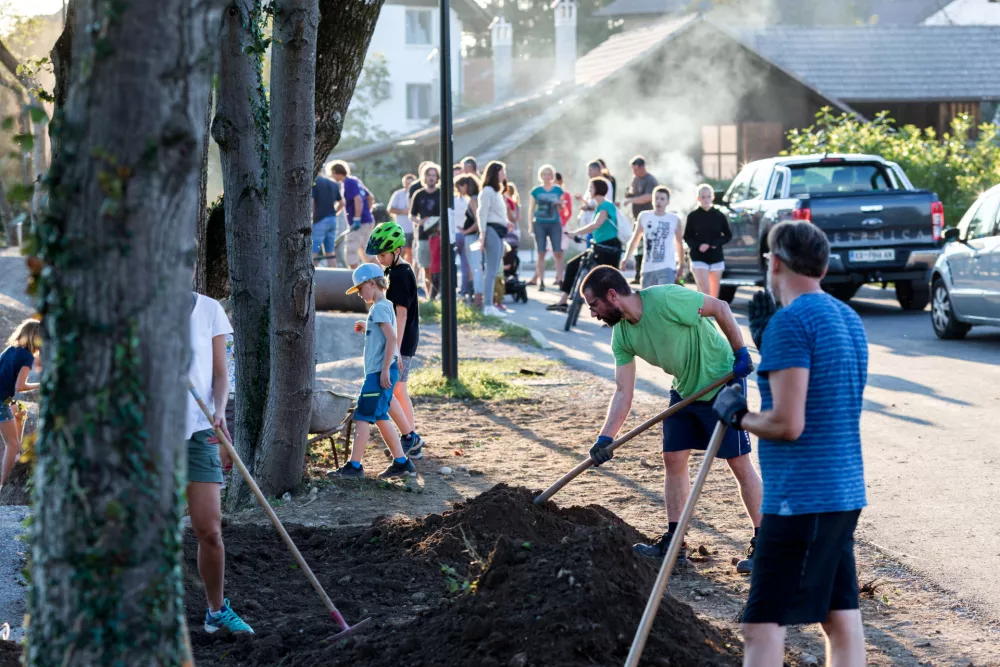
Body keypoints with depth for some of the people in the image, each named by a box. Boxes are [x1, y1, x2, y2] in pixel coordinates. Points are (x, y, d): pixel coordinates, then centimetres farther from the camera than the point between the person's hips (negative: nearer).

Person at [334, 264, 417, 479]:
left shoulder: (380, 307, -13)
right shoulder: (384, 306, 18)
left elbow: (391, 338, -22)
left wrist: (385, 369, -23)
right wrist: (367, 328, 19)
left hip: (379, 371, -10)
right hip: (379, 371, 10)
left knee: (363, 416, -7)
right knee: (379, 417, 14)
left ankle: (354, 466, -6)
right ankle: (401, 463, 16)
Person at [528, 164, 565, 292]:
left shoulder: (558, 190, 7)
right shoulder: (536, 191, 5)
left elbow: (561, 208, 14)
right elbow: (531, 209, 8)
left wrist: (560, 204, -9)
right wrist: (531, 224, -1)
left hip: (555, 224, 0)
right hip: (540, 224, 0)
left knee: (558, 253, -7)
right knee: (541, 253, -1)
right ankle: (541, 281, 2)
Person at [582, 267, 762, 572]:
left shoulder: (666, 299, -29)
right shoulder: (622, 336, -6)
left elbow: (720, 308, -18)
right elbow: (623, 392, -4)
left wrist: (741, 352, -15)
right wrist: (605, 438, -13)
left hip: (722, 382, -7)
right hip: (685, 389, 8)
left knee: (740, 463, -4)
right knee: (673, 459, 6)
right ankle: (674, 543, 15)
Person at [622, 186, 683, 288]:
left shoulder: (674, 220, 1)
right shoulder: (644, 217, 5)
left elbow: (679, 244, 12)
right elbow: (635, 239, 15)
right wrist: (626, 257, 8)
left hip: (667, 268, -3)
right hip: (648, 268, 3)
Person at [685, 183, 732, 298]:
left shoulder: (719, 216, 2)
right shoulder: (693, 216, -2)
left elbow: (728, 235, 8)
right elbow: (687, 237, 2)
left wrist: (716, 243, -11)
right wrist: (698, 246, -17)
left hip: (716, 258, 2)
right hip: (699, 259, -2)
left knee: (714, 293, 8)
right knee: (705, 291, -15)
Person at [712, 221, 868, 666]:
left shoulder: (790, 321, -15)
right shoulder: (848, 319, 13)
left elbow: (788, 424, -21)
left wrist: (737, 415, -3)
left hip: (801, 500, -9)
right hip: (844, 494, 9)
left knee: (763, 627, -8)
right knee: (841, 618, 11)